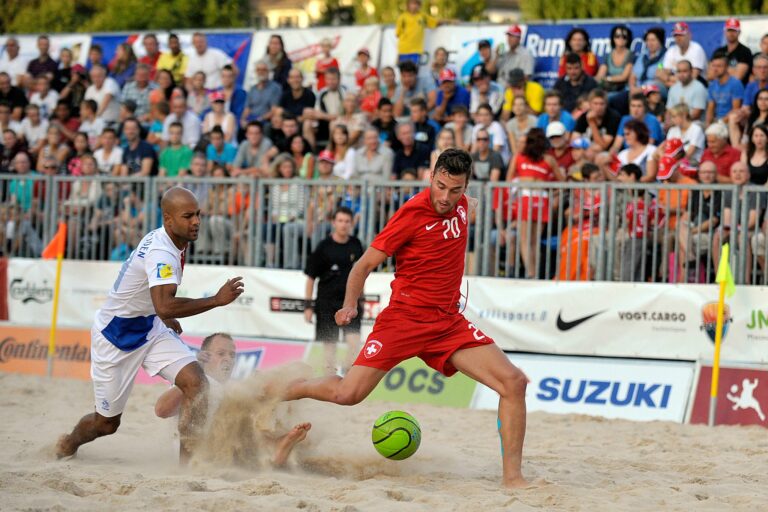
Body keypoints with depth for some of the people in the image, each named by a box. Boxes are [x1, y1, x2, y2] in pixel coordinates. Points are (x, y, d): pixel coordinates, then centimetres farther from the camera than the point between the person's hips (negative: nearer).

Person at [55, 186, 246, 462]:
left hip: (149, 329, 8)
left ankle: (189, 461, -14)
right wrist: (216, 300, -41)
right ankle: (68, 443, 42)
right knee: (107, 422, 8)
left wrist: (165, 318, 24)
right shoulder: (161, 253, -30)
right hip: (115, 337, -8)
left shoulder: (161, 239, -1)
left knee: (195, 381, -17)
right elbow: (165, 306, -45)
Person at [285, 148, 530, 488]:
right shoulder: (414, 213, -14)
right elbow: (365, 265, -10)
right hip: (405, 318, -5)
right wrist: (350, 305, -21)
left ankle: (512, 478, -5)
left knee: (513, 383, -11)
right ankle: (280, 391, 18)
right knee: (348, 394, -12)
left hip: (449, 321, 5)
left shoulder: (461, 205, 4)